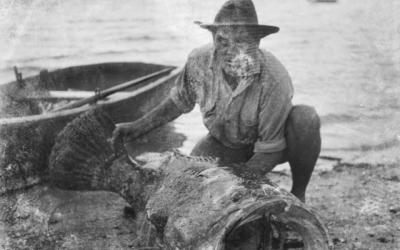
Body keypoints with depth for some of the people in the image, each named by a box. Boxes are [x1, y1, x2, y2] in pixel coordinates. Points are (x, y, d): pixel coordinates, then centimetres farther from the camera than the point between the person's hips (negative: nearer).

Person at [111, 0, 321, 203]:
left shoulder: (274, 80, -36)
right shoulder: (199, 61, -24)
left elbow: (270, 150, -27)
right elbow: (179, 100, 0)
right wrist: (139, 127, -3)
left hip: (268, 144, -3)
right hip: (224, 143, 3)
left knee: (305, 118, -34)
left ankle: (298, 194, -9)